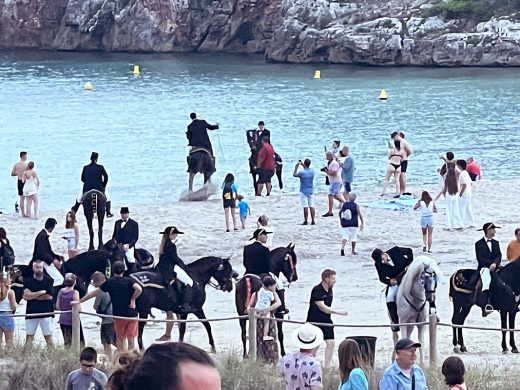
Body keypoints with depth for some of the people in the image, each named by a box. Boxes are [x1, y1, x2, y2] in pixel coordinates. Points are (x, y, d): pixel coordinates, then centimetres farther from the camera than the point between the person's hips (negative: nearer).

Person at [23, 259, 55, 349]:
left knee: (48, 337, 2)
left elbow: (49, 296, -7)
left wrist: (32, 295, -5)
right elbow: (25, 296, -9)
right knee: (29, 337, 2)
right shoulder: (28, 281, 4)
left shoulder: (48, 280, 1)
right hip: (31, 313, 1)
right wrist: (41, 292, -10)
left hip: (46, 313, -1)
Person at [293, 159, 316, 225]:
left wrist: (296, 168, 14)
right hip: (311, 191, 4)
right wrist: (302, 165, 29)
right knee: (312, 206, 5)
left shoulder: (302, 172, -15)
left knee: (305, 207, -3)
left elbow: (294, 174, 2)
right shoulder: (312, 171, -1)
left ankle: (306, 221, -1)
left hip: (304, 192, -4)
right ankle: (313, 220, 4)